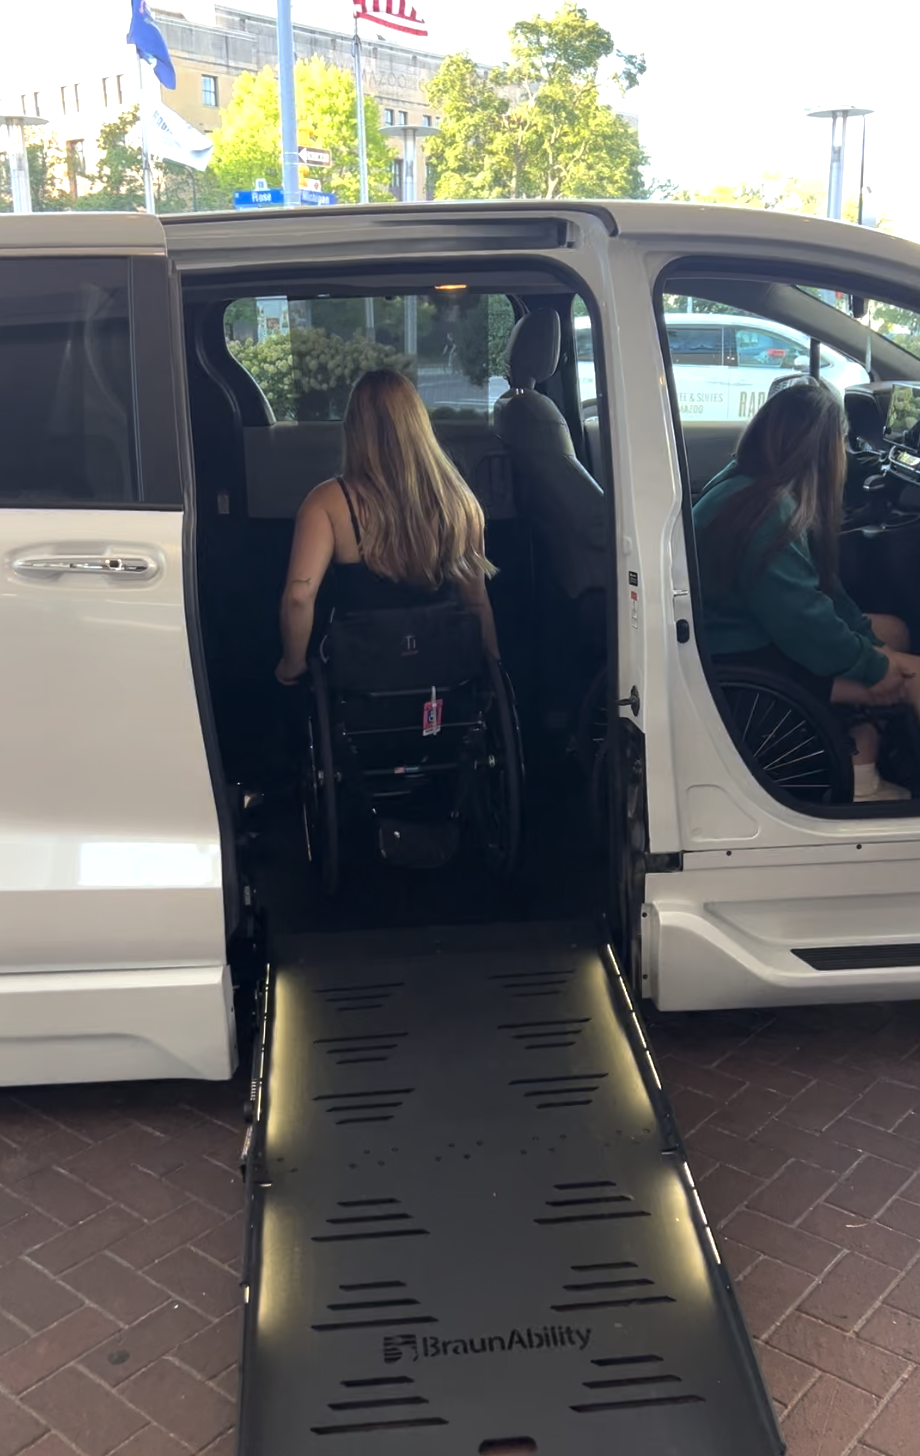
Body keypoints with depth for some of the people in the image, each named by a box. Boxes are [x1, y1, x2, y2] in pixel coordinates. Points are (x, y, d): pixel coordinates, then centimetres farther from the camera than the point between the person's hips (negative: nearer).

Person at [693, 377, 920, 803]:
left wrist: (867, 636, 1)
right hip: (742, 663, -10)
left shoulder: (746, 486, 4)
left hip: (754, 630, 11)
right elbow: (804, 624, -24)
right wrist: (872, 665, -11)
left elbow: (818, 585, 9)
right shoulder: (768, 513, -26)